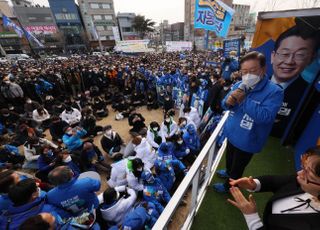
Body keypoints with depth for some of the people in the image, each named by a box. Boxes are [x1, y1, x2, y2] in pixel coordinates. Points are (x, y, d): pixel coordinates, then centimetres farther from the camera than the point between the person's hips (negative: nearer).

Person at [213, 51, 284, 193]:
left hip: (247, 140, -5)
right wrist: (228, 102, -23)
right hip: (232, 133, 6)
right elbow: (224, 105, 0)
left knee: (238, 167, 19)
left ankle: (228, 186, 45)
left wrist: (243, 100, -32)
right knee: (230, 158, 31)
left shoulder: (274, 91, -22)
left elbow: (265, 117, -33)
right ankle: (229, 172, 61)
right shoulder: (239, 85, -5)